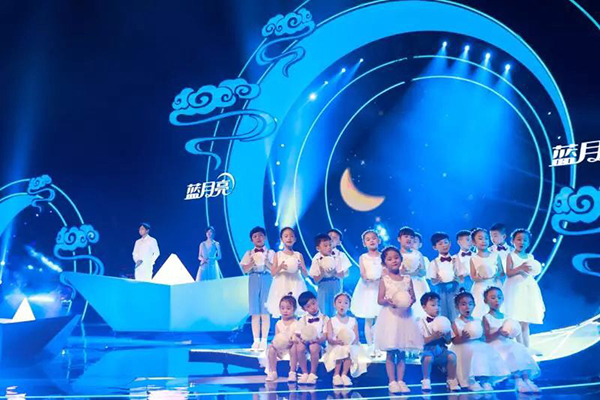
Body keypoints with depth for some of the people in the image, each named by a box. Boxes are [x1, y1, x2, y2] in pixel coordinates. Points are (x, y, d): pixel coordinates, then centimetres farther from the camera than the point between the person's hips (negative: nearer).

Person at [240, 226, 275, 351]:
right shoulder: (249, 253, 11)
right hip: (254, 281, 2)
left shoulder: (270, 253, 5)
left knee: (265, 311, -3)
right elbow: (244, 269, 4)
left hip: (266, 280, -2)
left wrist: (266, 261, -16)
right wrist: (252, 263, -13)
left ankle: (264, 341, 3)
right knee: (254, 312, 1)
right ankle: (256, 340, 6)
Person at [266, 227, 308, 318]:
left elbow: (305, 274, 6)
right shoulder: (278, 255, 6)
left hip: (295, 287, 0)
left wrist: (301, 268, -15)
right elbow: (273, 273, 1)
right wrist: (280, 267, -17)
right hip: (281, 287, 0)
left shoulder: (298, 255, 7)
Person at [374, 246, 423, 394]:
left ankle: (400, 380, 14)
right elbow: (379, 300, -2)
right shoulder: (384, 280, 0)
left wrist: (410, 302, -13)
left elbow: (413, 297, 9)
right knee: (390, 353, -1)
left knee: (402, 353, 7)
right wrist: (388, 301, -23)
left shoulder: (407, 279, 7)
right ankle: (392, 382, 6)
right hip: (390, 316, -2)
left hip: (404, 316, 2)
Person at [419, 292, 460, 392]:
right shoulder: (422, 322, -2)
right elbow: (421, 341, -11)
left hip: (441, 348, 4)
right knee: (428, 357, -37)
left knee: (452, 356, -26)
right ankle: (426, 381, -16)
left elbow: (448, 341, 10)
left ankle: (451, 380, -6)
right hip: (428, 349, -4)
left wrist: (446, 335, -12)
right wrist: (433, 337, -23)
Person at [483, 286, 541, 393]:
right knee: (511, 353, -29)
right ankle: (518, 380, -32)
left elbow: (510, 336, 17)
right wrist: (498, 333, -24)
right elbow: (486, 339, -10)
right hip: (495, 346, -6)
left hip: (507, 343, 6)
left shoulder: (505, 317, 15)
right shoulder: (486, 318, -2)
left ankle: (526, 379, -29)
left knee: (520, 350, -20)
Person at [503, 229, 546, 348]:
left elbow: (535, 271, 15)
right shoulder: (511, 256, -1)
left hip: (528, 289, 5)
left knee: (526, 322, 7)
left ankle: (526, 348, 9)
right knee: (518, 321, -9)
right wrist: (520, 268, -23)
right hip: (516, 288, -5)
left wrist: (534, 271, -7)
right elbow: (508, 273, -11)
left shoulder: (530, 256, 12)